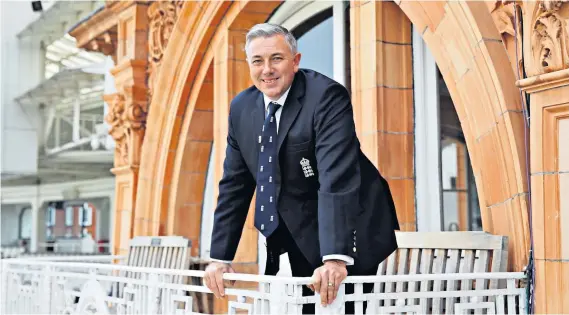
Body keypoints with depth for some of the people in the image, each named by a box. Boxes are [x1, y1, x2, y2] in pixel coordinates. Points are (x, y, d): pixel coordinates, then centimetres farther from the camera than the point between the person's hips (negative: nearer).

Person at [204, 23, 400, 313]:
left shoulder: (327, 96, -20)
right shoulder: (241, 108, 0)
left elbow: (338, 179, -30)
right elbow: (234, 185, 4)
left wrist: (336, 256, -39)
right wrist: (220, 257, 0)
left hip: (348, 236, -5)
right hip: (301, 240, 6)